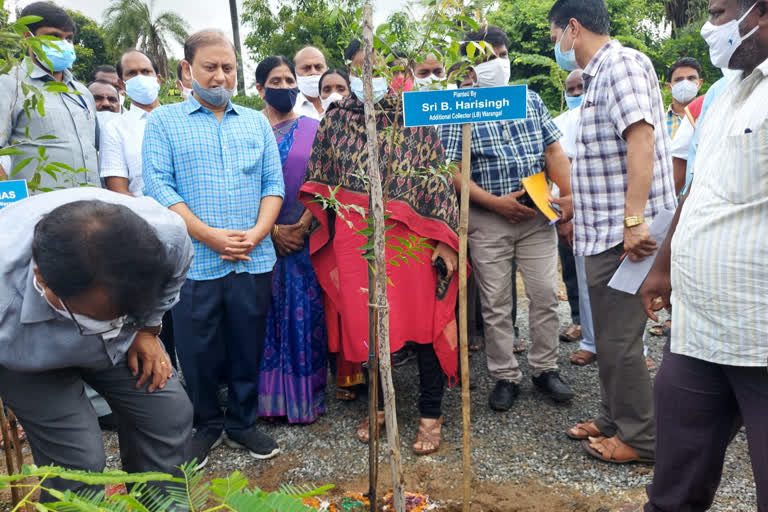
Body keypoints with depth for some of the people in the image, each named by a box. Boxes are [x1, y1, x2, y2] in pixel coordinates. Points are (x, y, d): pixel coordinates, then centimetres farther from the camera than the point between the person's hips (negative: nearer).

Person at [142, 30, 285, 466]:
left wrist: (257, 232, -10)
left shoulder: (257, 123, 12)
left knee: (248, 347, 11)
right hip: (194, 261, -2)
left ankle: (242, 422, 30)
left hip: (254, 261, 2)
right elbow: (158, 186, -6)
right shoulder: (164, 122, 4)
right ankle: (208, 425, 29)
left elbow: (274, 182, 7)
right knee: (197, 351, 8)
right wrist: (210, 236, -15)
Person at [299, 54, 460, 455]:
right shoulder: (335, 118, 7)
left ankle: (431, 413, 20)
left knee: (423, 319, 2)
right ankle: (379, 404, 32)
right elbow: (319, 181, 13)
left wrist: (445, 240, -7)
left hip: (410, 237, -2)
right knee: (365, 322, 10)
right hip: (355, 238, 2)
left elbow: (438, 180, -2)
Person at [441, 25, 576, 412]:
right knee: (495, 304, 4)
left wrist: (567, 194, -5)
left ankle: (545, 369, 22)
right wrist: (495, 202, -16)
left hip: (536, 214, 3)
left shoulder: (530, 99, 10)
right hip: (487, 220, -3)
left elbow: (554, 151, 9)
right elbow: (452, 170, -9)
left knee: (545, 294, 5)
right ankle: (505, 377, 19)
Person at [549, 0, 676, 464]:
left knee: (619, 337, -2)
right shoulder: (600, 74, 18)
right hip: (606, 231, 10)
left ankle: (640, 438, 13)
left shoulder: (621, 64, -11)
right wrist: (577, 210, 31)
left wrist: (633, 221, -29)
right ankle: (614, 419, 31)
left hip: (623, 232, -10)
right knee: (609, 333, 17)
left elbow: (641, 140, -23)